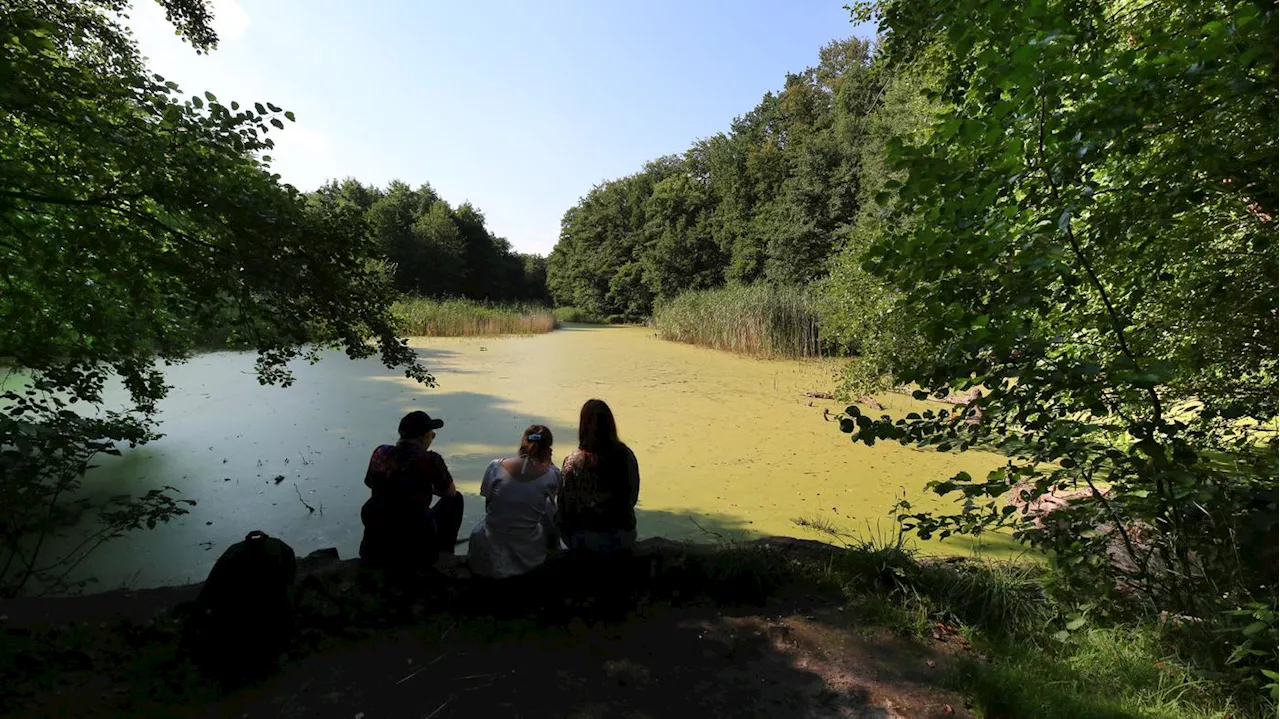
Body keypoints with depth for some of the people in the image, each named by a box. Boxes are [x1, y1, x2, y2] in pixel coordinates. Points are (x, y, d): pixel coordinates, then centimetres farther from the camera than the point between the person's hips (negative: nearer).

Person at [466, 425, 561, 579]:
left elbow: (488, 505, 1)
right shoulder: (551, 475, -17)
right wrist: (547, 461, 3)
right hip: (528, 558, -1)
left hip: (488, 557, 2)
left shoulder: (495, 467, -14)